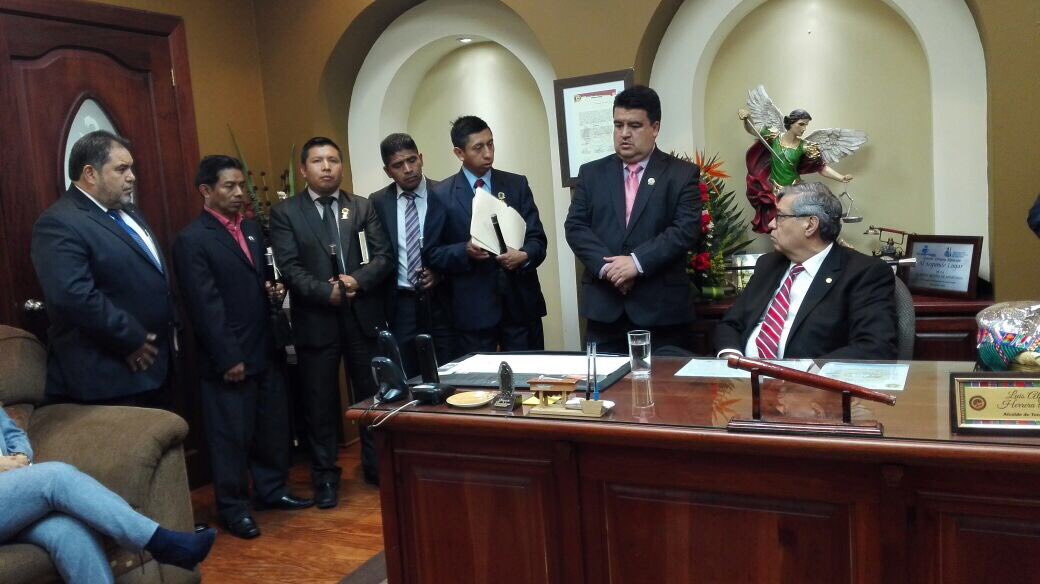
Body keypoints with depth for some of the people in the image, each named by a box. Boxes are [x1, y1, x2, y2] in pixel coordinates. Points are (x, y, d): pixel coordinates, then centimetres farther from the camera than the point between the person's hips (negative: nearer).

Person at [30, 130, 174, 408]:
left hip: (151, 362, 9)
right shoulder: (60, 223, -16)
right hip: (109, 376, -9)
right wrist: (131, 340, -21)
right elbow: (74, 295, -28)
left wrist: (166, 329, 12)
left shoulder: (126, 212, 14)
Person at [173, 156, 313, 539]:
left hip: (266, 349, 7)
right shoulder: (192, 240, -10)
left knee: (274, 426, 16)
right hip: (228, 357, -7)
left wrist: (275, 291, -1)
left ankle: (272, 489, 33)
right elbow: (205, 306, -14)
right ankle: (233, 507, 19)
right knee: (232, 434, 5)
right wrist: (228, 359, -16)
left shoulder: (252, 230, 13)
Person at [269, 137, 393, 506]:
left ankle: (376, 465, 28)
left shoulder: (363, 208, 9)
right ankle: (325, 476, 21)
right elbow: (289, 268, -8)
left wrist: (358, 280, -17)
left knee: (373, 394, 11)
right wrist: (326, 291, -20)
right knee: (320, 402, 7)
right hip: (315, 320, -2)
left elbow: (384, 257, 0)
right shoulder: (285, 213, 1)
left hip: (364, 316, 2)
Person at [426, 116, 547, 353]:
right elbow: (432, 253, 0)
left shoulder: (517, 184, 7)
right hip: (473, 309, -2)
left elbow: (537, 238, 5)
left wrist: (524, 256, -18)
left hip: (521, 302, 2)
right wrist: (465, 251, -18)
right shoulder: (442, 195, 1)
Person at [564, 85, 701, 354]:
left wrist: (637, 262, -17)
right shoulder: (591, 173, 12)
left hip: (661, 308, -2)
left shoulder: (682, 174, 4)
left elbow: (686, 229, -7)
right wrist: (605, 266, -12)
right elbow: (575, 226, 4)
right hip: (603, 306, 2)